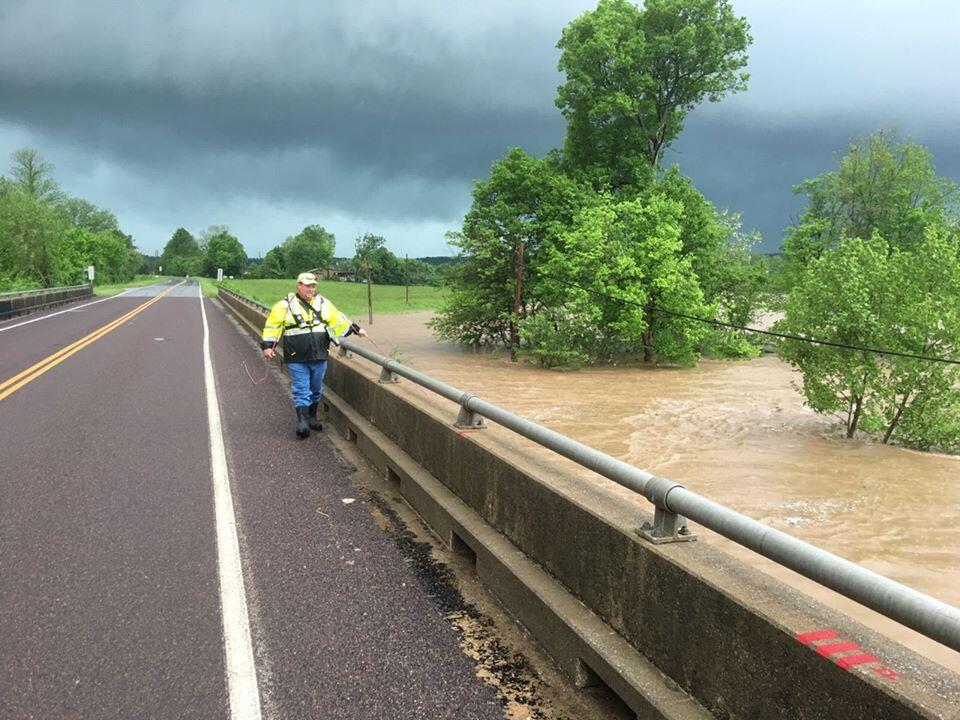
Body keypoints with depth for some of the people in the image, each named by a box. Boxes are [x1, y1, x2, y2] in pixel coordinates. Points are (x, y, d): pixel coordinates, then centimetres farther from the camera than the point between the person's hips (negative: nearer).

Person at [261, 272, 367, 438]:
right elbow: (272, 324, 0)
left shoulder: (323, 303, 10)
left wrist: (355, 329, 11)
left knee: (316, 390, 13)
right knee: (301, 390, -6)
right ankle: (302, 421, -8)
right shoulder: (286, 305, -1)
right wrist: (267, 345, -7)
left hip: (319, 356, 4)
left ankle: (312, 418, 27)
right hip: (297, 359, -4)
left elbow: (338, 319, 17)